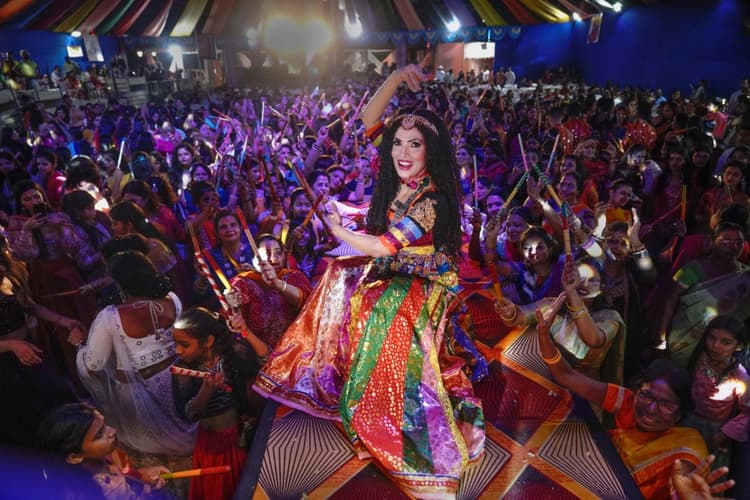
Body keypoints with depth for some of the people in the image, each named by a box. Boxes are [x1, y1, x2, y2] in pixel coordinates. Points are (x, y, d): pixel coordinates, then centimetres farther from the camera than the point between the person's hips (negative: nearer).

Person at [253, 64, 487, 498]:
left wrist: (337, 231, -11)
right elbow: (370, 120, -3)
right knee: (339, 281, 8)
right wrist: (396, 78, -16)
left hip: (420, 287, -8)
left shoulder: (431, 198, -26)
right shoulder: (403, 179, -4)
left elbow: (384, 247, -25)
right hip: (394, 272, 9)